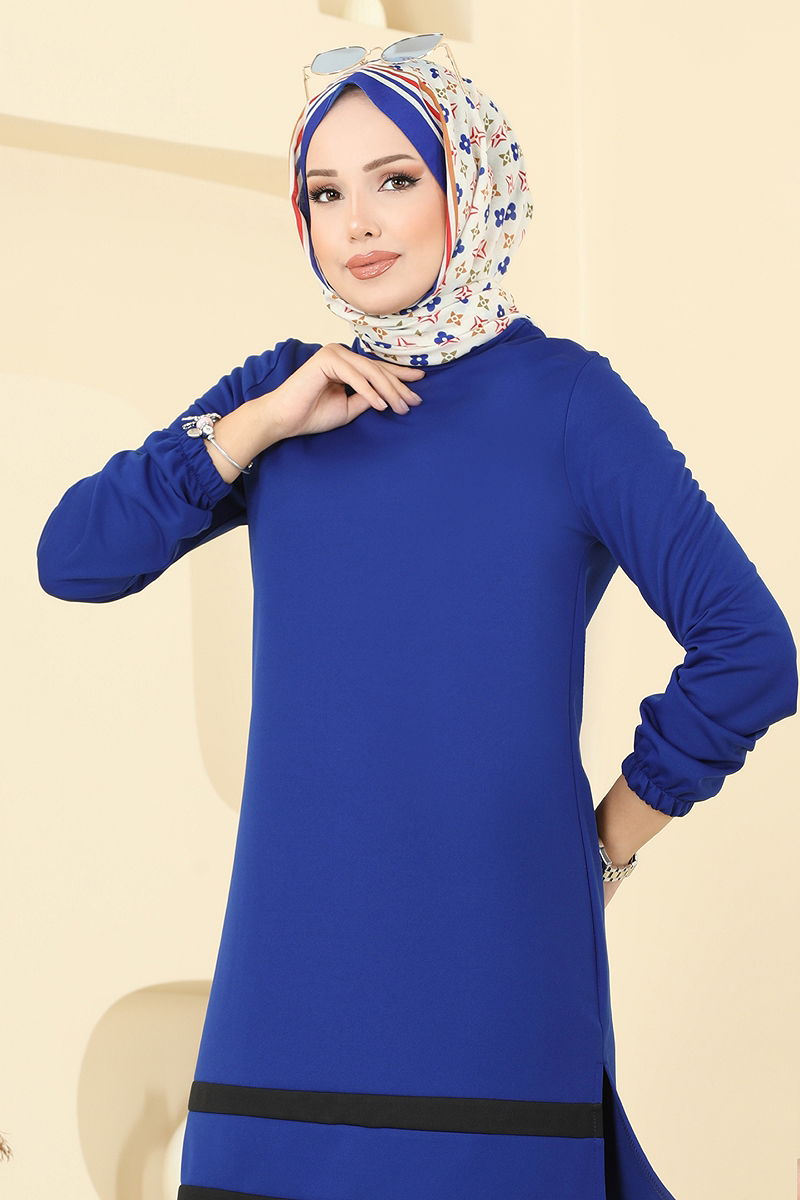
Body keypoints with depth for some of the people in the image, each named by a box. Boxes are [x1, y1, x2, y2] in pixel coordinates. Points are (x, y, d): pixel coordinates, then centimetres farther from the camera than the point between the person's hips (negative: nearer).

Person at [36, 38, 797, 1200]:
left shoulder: (565, 396, -3)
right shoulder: (282, 391, 9)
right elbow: (74, 559, 1)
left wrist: (609, 839, 2)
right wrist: (260, 426, -8)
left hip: (499, 946, -3)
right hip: (296, 946, 3)